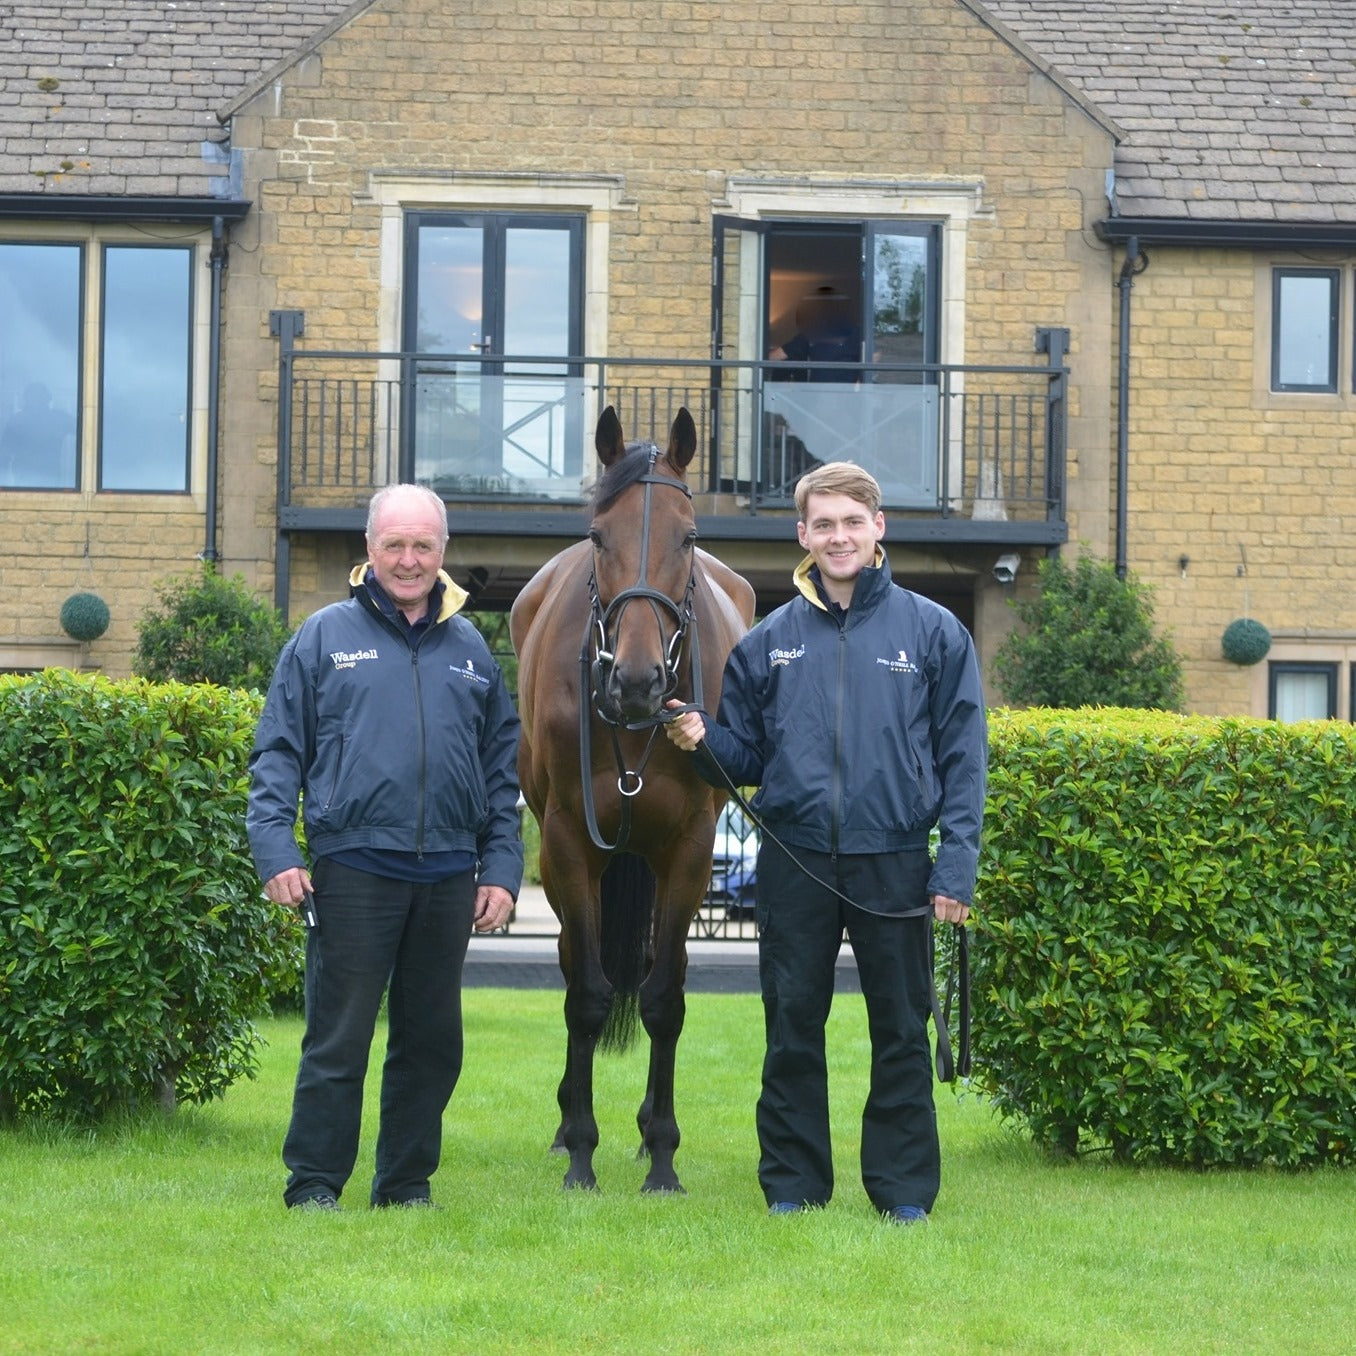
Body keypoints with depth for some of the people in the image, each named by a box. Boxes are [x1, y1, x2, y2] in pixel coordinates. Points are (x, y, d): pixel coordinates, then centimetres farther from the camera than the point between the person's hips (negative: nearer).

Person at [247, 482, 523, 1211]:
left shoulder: (470, 647, 13)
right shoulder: (326, 637, 2)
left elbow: (502, 765, 15)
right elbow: (277, 751, 1)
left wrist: (502, 868, 7)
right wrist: (275, 850, -10)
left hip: (448, 874, 4)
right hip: (354, 869, -4)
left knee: (431, 1042, 9)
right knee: (337, 1039, -2)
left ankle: (407, 1182, 19)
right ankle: (313, 1183, 6)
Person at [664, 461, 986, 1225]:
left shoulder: (933, 632, 1)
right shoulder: (770, 641, 8)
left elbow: (963, 759, -1)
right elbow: (747, 758, 12)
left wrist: (957, 867, -9)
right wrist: (703, 741, -10)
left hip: (894, 862, -2)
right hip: (796, 862, 2)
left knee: (902, 1031, 4)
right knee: (793, 1028, 6)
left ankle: (905, 1190, 13)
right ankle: (792, 1185, 15)